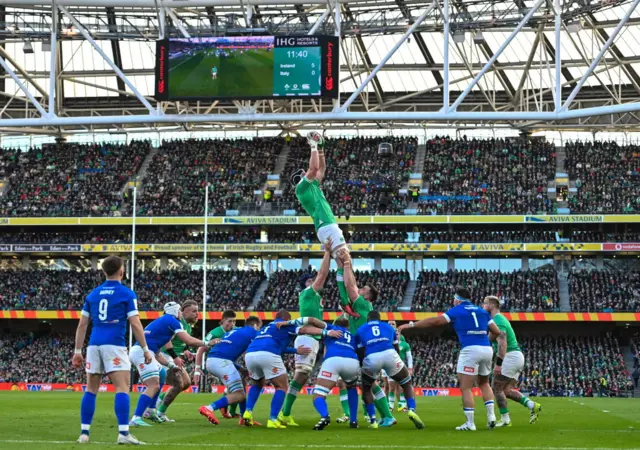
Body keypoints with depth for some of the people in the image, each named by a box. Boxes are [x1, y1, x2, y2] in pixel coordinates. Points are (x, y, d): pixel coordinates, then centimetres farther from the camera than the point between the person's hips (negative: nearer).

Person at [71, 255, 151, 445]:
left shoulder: (93, 294, 15)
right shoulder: (126, 293, 1)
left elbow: (82, 325, 14)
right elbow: (135, 324, -6)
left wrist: (77, 351, 18)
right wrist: (145, 349, 0)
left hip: (94, 344, 5)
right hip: (114, 344, -5)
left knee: (91, 389, 11)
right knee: (122, 388, -7)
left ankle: (84, 433, 9)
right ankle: (123, 433, -18)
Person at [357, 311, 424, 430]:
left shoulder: (360, 330, 27)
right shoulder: (388, 327, 30)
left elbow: (360, 353, 22)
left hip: (371, 358, 0)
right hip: (389, 355, 1)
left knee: (366, 389, 25)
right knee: (407, 383, 22)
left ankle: (373, 420, 13)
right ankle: (412, 410, 0)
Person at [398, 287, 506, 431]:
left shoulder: (457, 310, 7)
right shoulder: (482, 311, 20)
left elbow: (434, 321, 5)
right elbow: (498, 333, 14)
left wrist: (410, 325, 10)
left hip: (471, 349, -6)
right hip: (487, 349, 6)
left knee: (466, 388, 0)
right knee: (484, 383, 24)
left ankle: (470, 423, -5)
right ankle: (491, 416, 12)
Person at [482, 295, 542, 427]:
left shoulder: (497, 320, -13)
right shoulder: (499, 318, 20)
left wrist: (498, 363, -26)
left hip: (511, 357, -10)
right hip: (517, 357, 10)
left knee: (497, 388, -4)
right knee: (506, 390, 10)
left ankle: (505, 419, -3)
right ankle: (532, 406, 0)